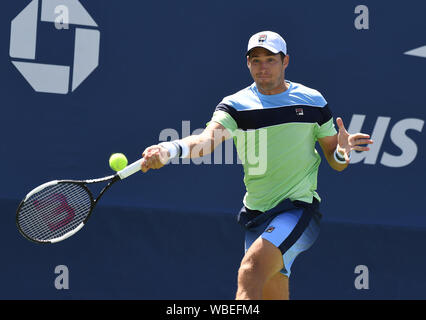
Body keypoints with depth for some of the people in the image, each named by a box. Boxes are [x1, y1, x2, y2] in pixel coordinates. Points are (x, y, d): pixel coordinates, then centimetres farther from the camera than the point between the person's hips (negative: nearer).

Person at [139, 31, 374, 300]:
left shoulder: (313, 101, 4)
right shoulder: (236, 106, 1)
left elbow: (335, 162, 12)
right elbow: (208, 139, -19)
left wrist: (342, 152, -12)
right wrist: (170, 149, -40)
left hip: (300, 209, -3)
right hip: (257, 216, 3)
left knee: (250, 269, -26)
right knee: (273, 295, 9)